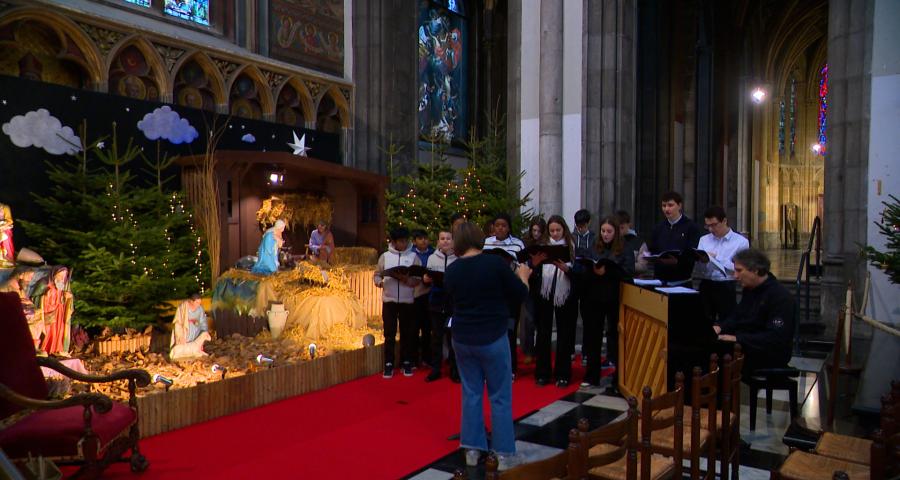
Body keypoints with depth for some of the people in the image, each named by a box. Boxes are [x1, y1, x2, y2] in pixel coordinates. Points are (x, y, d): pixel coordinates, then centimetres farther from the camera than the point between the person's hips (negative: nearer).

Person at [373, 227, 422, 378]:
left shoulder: (413, 256, 2)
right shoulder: (385, 256, 5)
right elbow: (377, 275, 7)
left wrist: (407, 279, -21)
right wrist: (380, 282, -14)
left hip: (407, 301, 0)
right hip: (389, 300, 0)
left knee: (407, 333, 7)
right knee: (389, 334, 4)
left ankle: (406, 363, 19)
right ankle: (389, 364, 13)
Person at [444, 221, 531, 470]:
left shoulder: (451, 271, -2)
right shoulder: (495, 262, -15)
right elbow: (520, 294, -5)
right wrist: (523, 276, 15)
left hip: (462, 339, 4)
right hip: (493, 338, -4)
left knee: (471, 393, 14)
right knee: (500, 396, 7)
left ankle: (472, 449, 21)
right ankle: (504, 454, 13)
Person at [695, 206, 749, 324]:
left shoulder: (741, 242, -1)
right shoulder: (704, 240, 13)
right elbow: (696, 267, 8)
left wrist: (716, 258, -9)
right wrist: (701, 261, -14)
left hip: (726, 288, -4)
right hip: (705, 287, 4)